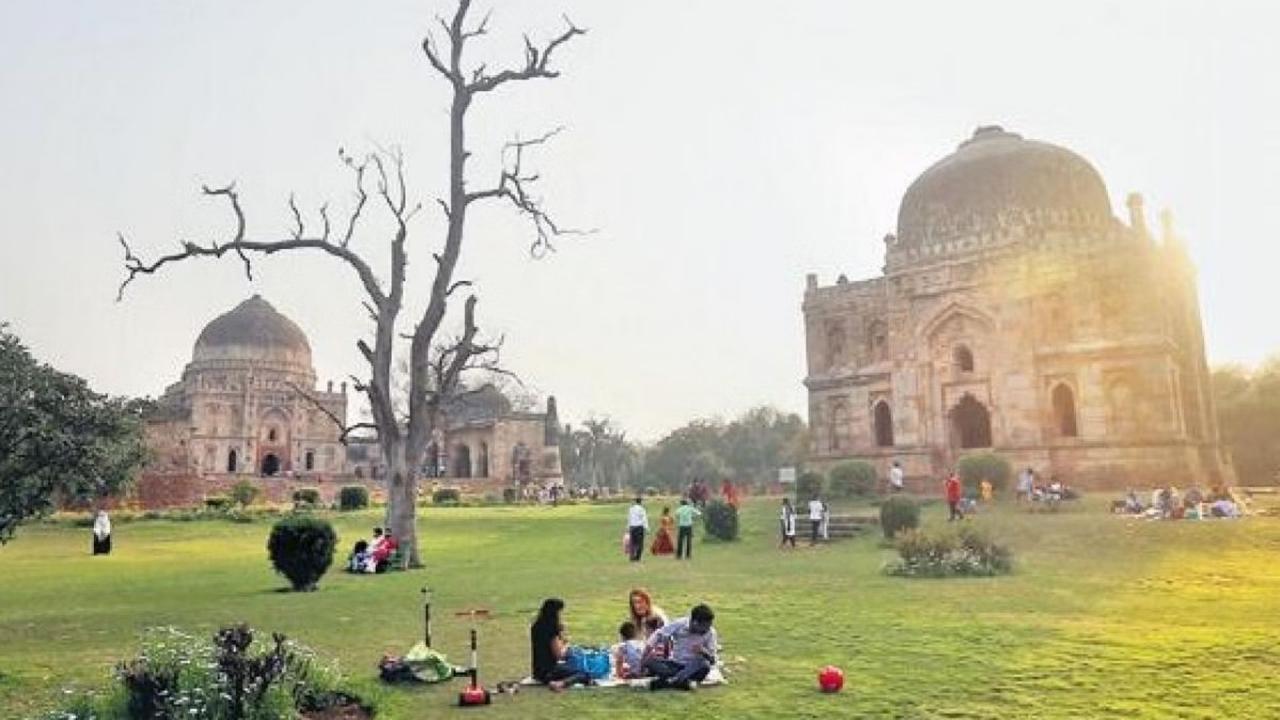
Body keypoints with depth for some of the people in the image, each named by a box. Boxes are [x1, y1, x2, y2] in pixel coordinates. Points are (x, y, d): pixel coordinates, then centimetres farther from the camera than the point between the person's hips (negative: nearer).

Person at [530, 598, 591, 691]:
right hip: (549, 670, -9)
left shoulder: (536, 627, 6)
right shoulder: (552, 630, -19)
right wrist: (566, 646, 3)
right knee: (584, 676, -5)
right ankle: (561, 683, -26)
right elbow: (559, 655, -15)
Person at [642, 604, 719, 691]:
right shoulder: (680, 624, -10)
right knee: (649, 661, -25)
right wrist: (648, 649, -25)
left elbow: (712, 659, -7)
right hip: (674, 664, 0)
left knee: (704, 665, -35)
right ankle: (684, 681, -37)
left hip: (693, 667, 0)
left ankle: (664, 681, -39)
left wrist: (703, 651, -28)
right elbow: (659, 635, -8)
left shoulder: (710, 632, -8)